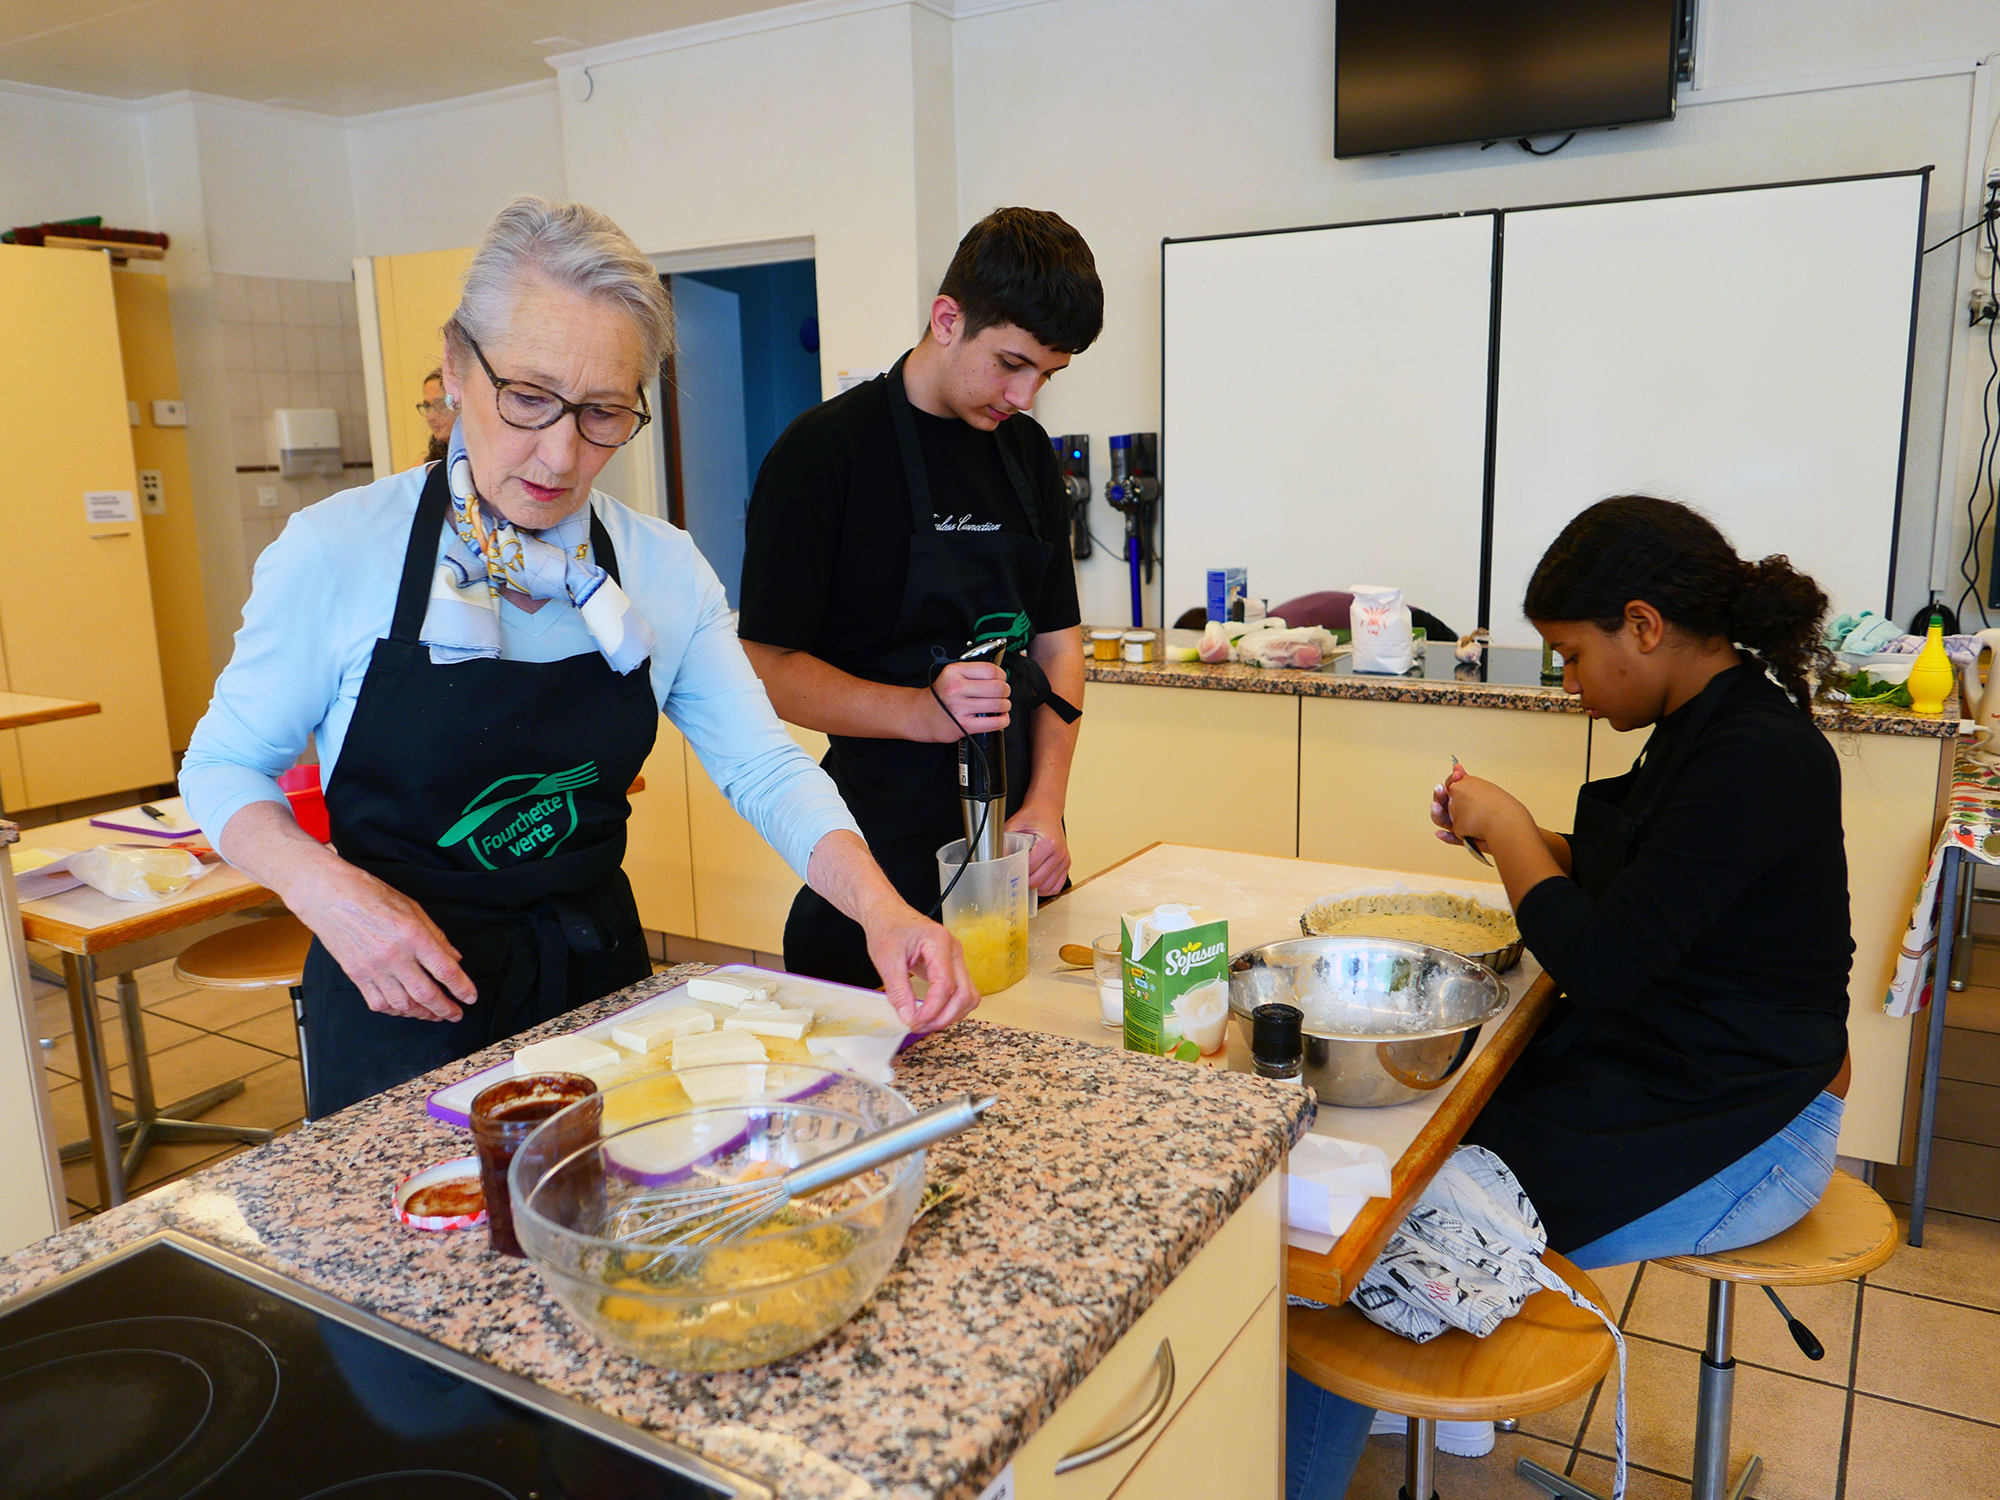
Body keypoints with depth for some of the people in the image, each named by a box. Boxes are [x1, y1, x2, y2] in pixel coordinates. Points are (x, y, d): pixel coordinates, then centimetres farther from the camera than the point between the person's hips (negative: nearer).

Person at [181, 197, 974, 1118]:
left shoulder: (665, 569, -6)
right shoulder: (337, 551, -13)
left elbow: (765, 767, -8)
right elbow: (224, 767, -4)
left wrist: (880, 907, -25)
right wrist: (323, 887, -23)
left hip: (598, 978, 3)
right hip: (401, 1006, -3)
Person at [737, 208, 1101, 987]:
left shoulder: (1028, 452, 9)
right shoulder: (826, 450, -10)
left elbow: (1057, 640, 10)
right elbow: (770, 667, -11)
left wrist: (1046, 804, -3)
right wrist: (921, 712, -26)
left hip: (1016, 850, 6)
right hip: (886, 860, -5)